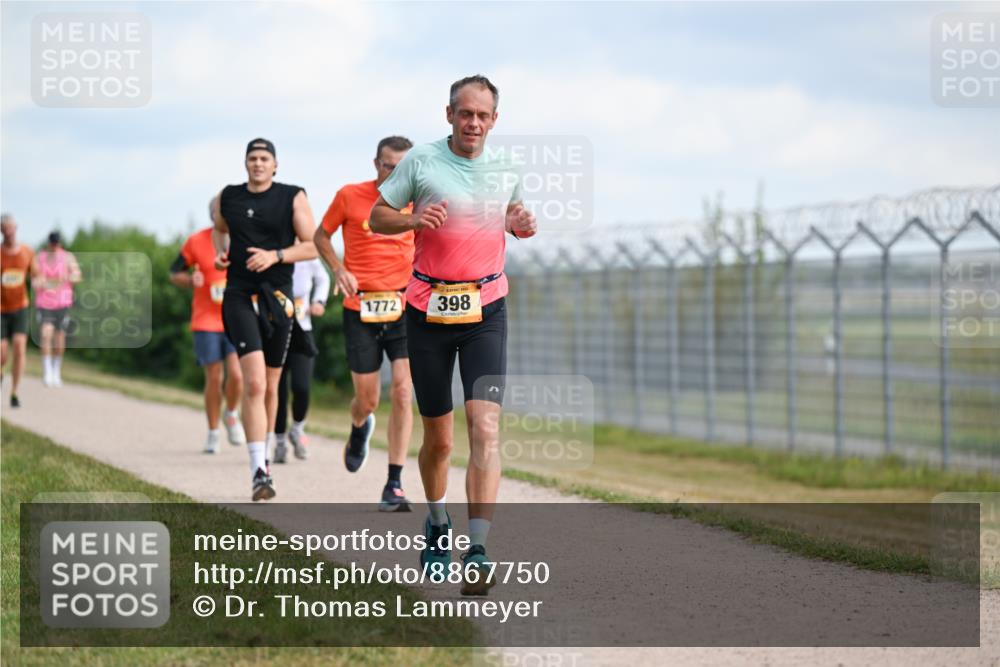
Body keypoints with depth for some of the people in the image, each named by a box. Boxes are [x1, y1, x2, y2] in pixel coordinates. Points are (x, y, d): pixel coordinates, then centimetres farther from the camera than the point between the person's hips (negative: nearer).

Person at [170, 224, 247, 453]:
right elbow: (174, 274, 6)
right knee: (214, 378, 2)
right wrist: (190, 281, -14)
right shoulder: (196, 241, -4)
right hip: (206, 321, 0)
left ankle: (231, 415, 17)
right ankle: (213, 432, 20)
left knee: (236, 375, -14)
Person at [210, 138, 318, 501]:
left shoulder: (293, 198, 0)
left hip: (277, 297, 1)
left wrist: (275, 256, -16)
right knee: (254, 383, -17)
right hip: (239, 296, -1)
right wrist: (221, 252, 10)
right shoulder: (227, 198, 7)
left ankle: (263, 456, 35)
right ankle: (258, 471, -21)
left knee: (270, 386, 12)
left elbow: (312, 246, -2)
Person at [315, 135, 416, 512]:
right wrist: (339, 269, -6)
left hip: (404, 309, 1)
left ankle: (394, 485, -6)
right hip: (361, 309, -1)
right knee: (367, 400, 3)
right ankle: (359, 429, 43)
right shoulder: (350, 196, -2)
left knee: (402, 392, -12)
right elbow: (321, 236, 11)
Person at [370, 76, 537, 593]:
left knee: (485, 428, -16)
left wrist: (524, 225, 1)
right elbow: (377, 216, 3)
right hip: (429, 310, -1)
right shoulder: (420, 162, -2)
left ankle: (477, 554, -20)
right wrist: (415, 219, -17)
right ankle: (437, 524, 36)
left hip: (486, 310, 1)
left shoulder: (506, 172, 7)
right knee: (438, 439, 7)